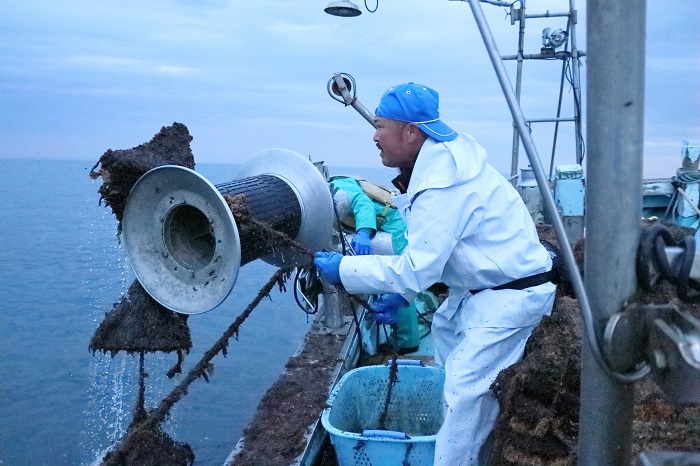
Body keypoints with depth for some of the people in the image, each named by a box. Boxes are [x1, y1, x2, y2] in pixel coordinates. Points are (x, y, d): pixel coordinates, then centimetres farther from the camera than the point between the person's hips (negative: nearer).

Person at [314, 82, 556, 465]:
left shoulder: (443, 185, -30)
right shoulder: (440, 160, 0)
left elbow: (415, 269, -29)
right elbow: (426, 249, 10)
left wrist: (343, 268, -21)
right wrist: (401, 290, 5)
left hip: (513, 293, -11)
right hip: (484, 281, 11)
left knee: (461, 387, -13)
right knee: (444, 327, 30)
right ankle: (482, 416, 50)